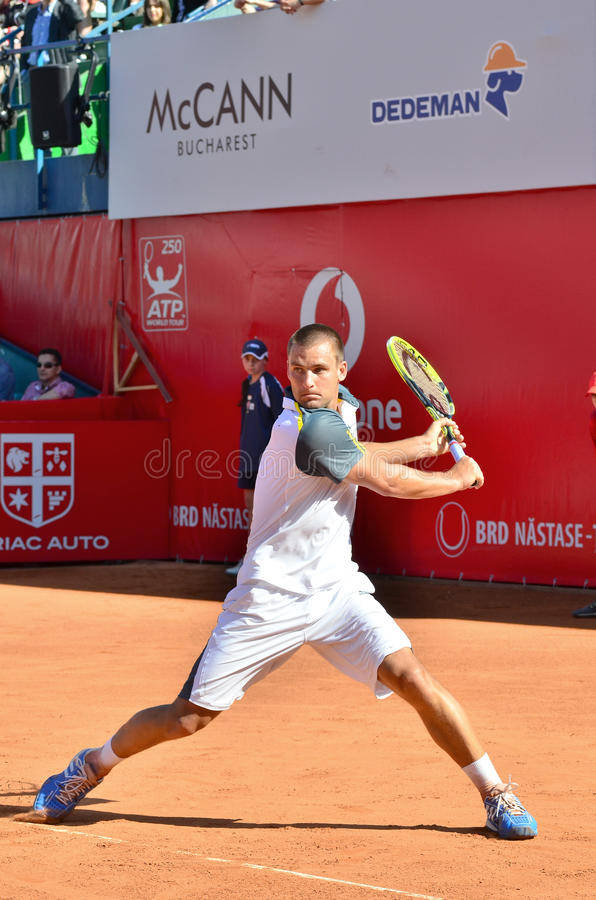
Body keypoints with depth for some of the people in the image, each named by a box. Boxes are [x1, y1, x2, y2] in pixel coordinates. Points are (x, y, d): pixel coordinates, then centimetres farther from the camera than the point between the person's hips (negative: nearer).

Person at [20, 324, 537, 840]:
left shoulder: (342, 404, 5)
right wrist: (459, 477, -2)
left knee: (410, 676, -14)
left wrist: (424, 444, 22)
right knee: (190, 717, 0)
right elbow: (388, 481, -18)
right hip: (271, 599, -6)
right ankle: (92, 768, 25)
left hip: (337, 590, 6)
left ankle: (496, 795, -3)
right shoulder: (310, 429, -23)